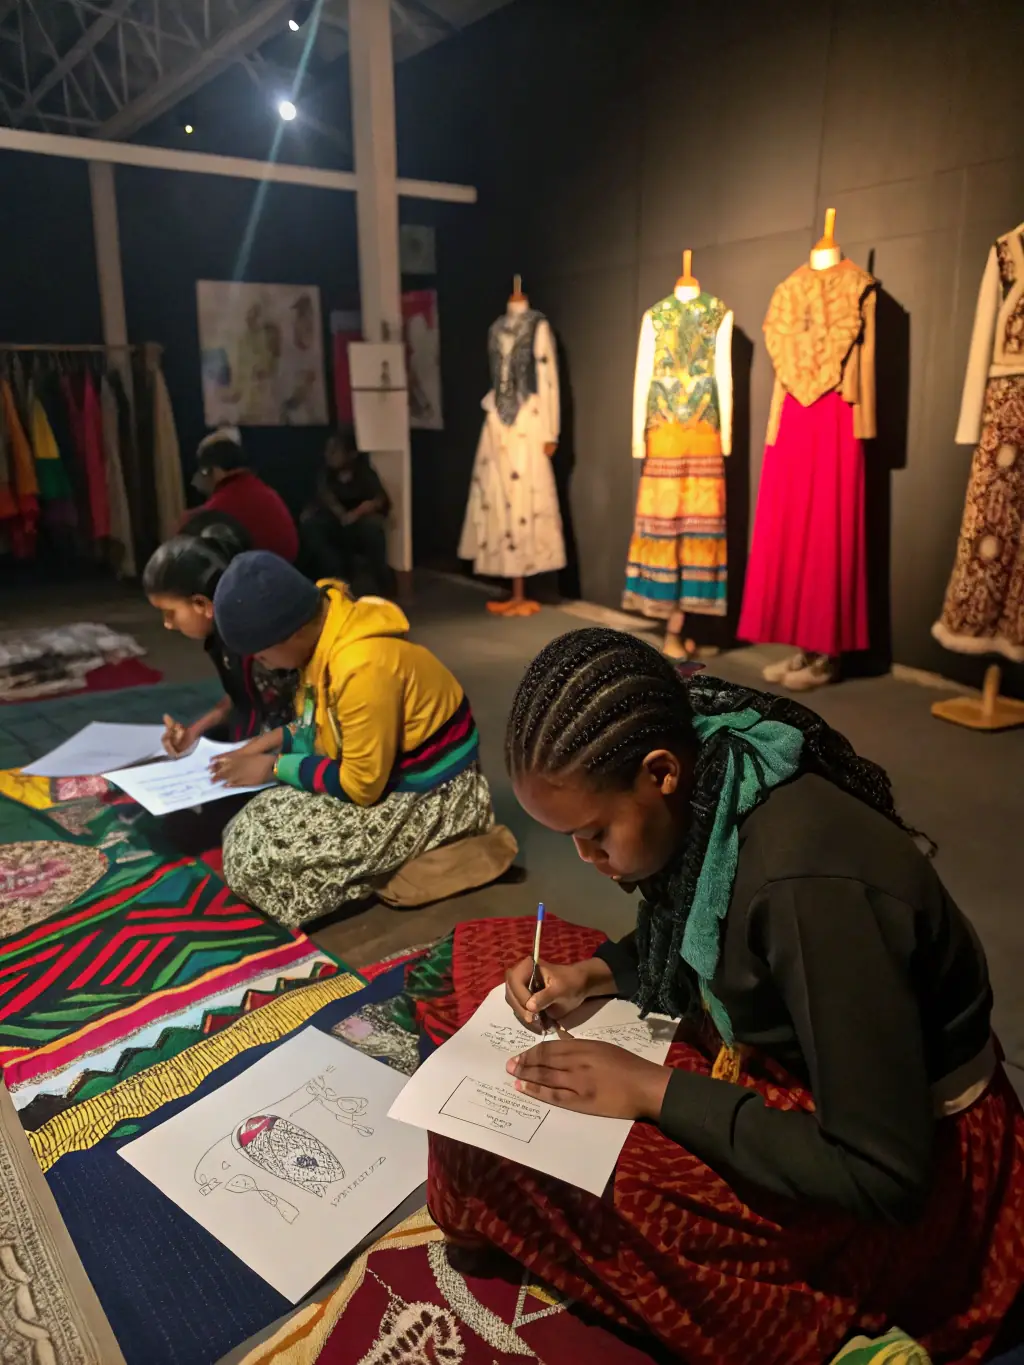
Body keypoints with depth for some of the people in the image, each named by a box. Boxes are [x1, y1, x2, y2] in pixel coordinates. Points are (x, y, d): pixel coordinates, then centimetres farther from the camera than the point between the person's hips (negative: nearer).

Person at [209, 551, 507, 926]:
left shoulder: (363, 666, -32)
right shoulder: (323, 626, -4)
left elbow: (360, 786, -24)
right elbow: (325, 726, 13)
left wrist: (276, 767, -13)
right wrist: (273, 742, 1)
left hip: (430, 797, -9)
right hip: (386, 771, 9)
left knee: (258, 853, -12)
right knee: (255, 822, 7)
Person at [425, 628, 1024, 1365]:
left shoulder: (813, 886, -35)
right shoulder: (710, 796, -11)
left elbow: (880, 1175, -29)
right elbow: (694, 947, 10)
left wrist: (655, 1092, -26)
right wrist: (589, 974, -8)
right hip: (773, 1054, 8)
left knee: (489, 1157, -22)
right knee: (480, 954, 4)